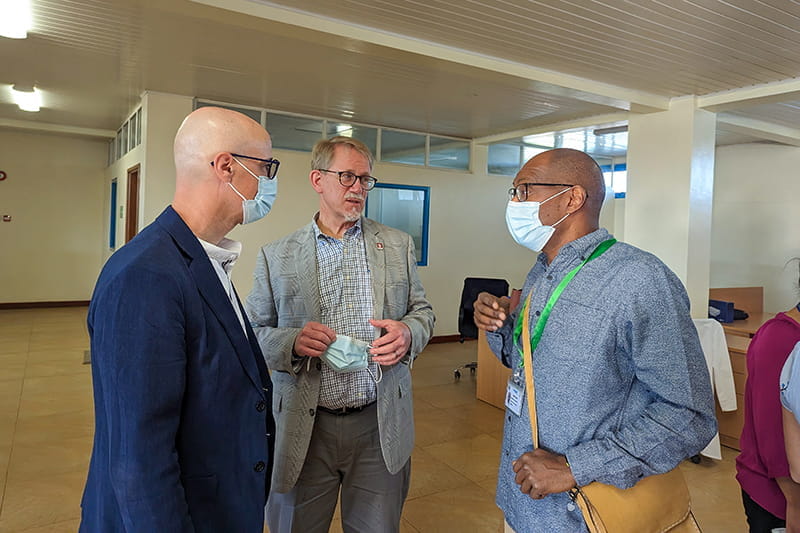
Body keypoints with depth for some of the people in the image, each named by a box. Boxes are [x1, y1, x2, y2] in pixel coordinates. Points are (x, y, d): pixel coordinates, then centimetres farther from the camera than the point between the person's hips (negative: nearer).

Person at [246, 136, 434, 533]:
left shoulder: (398, 245, 6)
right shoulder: (277, 256, 0)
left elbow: (422, 310, 10)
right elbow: (253, 332, 1)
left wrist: (408, 333, -12)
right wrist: (292, 342, -20)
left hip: (381, 425, 2)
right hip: (304, 429, -1)